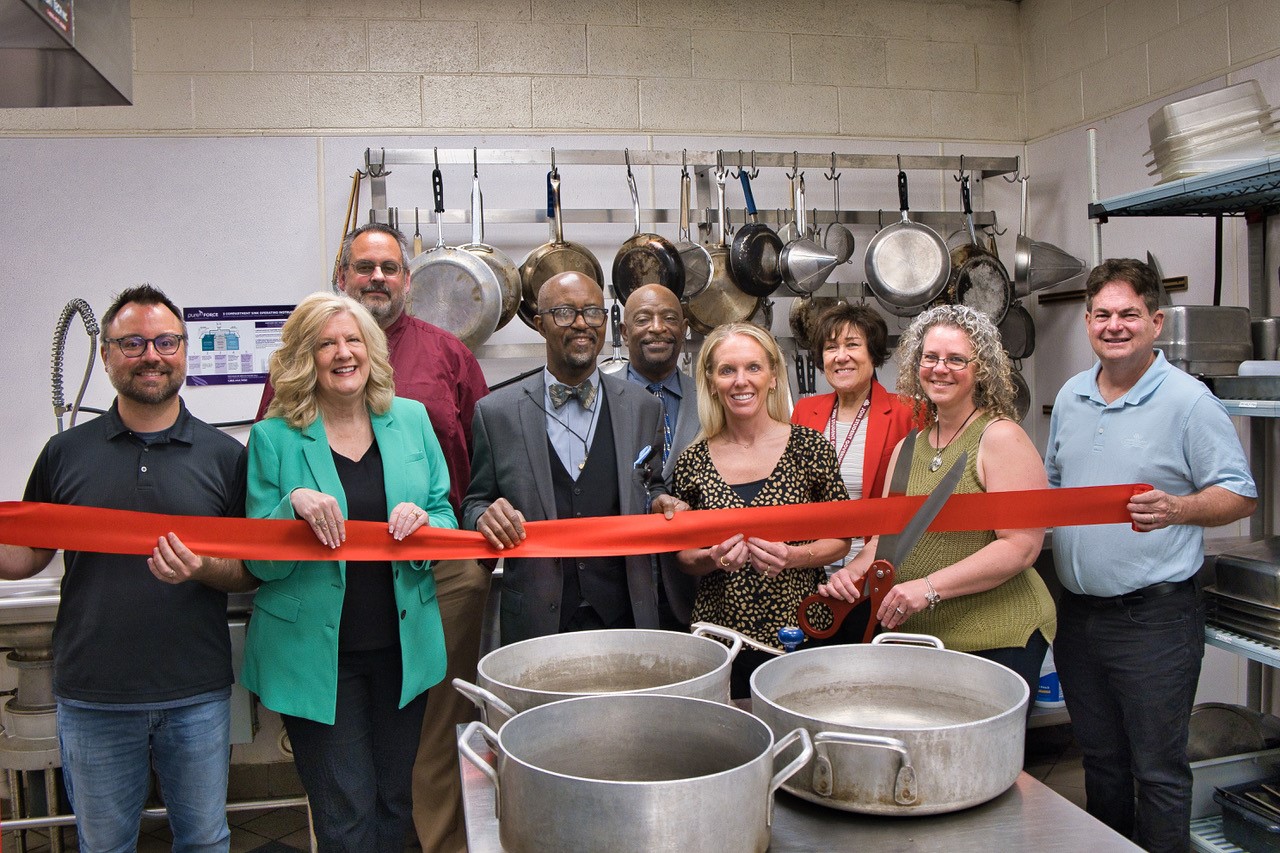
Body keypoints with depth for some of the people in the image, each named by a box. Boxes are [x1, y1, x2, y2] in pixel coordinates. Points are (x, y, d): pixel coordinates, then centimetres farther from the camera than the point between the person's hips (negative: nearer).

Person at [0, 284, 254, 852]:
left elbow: (253, 570, 2)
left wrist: (201, 570, -18)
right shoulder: (65, 453, 4)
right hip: (92, 698, 1)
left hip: (198, 696, 0)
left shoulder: (224, 455, 1)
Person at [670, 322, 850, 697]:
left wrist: (793, 556, -15)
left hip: (799, 632, -1)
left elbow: (841, 540, 3)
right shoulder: (693, 462, 0)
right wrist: (713, 559, -13)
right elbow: (683, 555, 9)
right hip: (720, 636, 1)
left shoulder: (810, 447, -4)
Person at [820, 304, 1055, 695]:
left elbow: (1021, 546, -17)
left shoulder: (1001, 437, -9)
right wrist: (855, 570, -7)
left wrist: (930, 587, -24)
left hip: (994, 640, -6)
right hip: (912, 638, 6)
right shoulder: (908, 447, 11)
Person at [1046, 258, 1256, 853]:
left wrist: (1176, 509, -27)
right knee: (1100, 761, 20)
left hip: (1154, 618, -6)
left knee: (1157, 771, 5)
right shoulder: (1070, 397, 8)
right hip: (1077, 612, 6)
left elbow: (1239, 496, -9)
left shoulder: (1188, 401, -10)